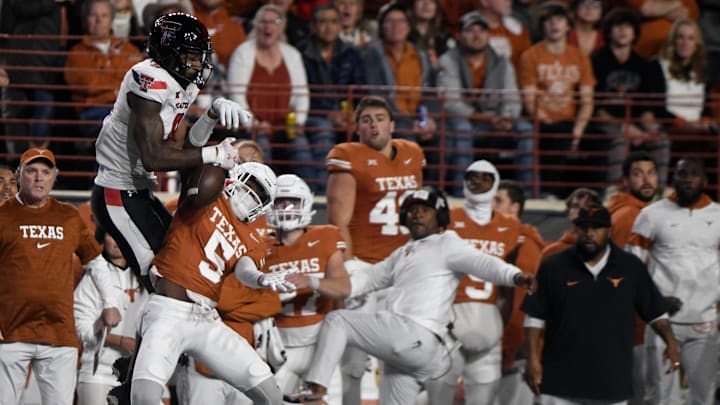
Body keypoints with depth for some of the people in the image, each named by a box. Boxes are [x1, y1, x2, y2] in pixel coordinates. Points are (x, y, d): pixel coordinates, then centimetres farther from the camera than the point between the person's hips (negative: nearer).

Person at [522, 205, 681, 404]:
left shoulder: (631, 268, 4)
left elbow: (655, 311, 10)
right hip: (560, 379, -1)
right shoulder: (553, 267, 1)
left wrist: (670, 341, -6)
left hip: (612, 382, 1)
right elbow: (535, 316, 5)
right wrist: (533, 358, -3)